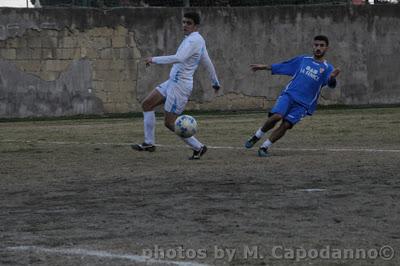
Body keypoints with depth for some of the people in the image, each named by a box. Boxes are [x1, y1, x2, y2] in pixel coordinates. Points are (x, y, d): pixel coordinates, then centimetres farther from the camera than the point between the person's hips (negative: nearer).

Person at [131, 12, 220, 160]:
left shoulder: (193, 40, -17)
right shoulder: (198, 40, 14)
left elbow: (179, 58, -32)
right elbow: (208, 63, 23)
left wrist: (154, 60, -27)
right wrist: (215, 82, 33)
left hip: (180, 85, -10)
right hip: (172, 82, 10)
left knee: (169, 123, -6)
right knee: (147, 104, 9)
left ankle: (198, 148, 4)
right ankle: (149, 143, 12)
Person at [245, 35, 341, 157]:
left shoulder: (327, 68, 1)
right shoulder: (303, 60, 12)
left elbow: (331, 84, -19)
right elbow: (282, 66, 23)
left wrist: (332, 77, -43)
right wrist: (264, 67, 24)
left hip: (303, 104, -1)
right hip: (288, 94, 1)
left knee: (286, 125, -17)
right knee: (276, 116, -23)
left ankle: (264, 147, -2)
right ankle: (256, 137, -1)